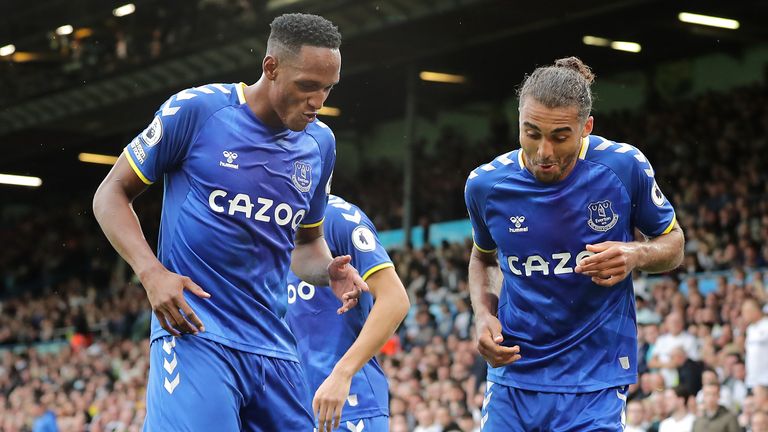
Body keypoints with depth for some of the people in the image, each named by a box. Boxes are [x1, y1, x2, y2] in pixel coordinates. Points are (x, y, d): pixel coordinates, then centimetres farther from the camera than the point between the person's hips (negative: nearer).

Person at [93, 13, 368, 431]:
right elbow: (111, 194, 0)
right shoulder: (195, 109, -6)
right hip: (193, 331, -6)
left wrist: (329, 271, 0)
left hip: (273, 345, 6)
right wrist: (151, 272, -16)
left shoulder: (320, 143, 11)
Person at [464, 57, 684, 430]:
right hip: (512, 376, 2)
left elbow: (673, 244, 5)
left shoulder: (625, 167, -10)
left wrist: (635, 256, -17)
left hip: (594, 382, -2)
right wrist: (483, 315, -2)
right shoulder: (484, 184, -4)